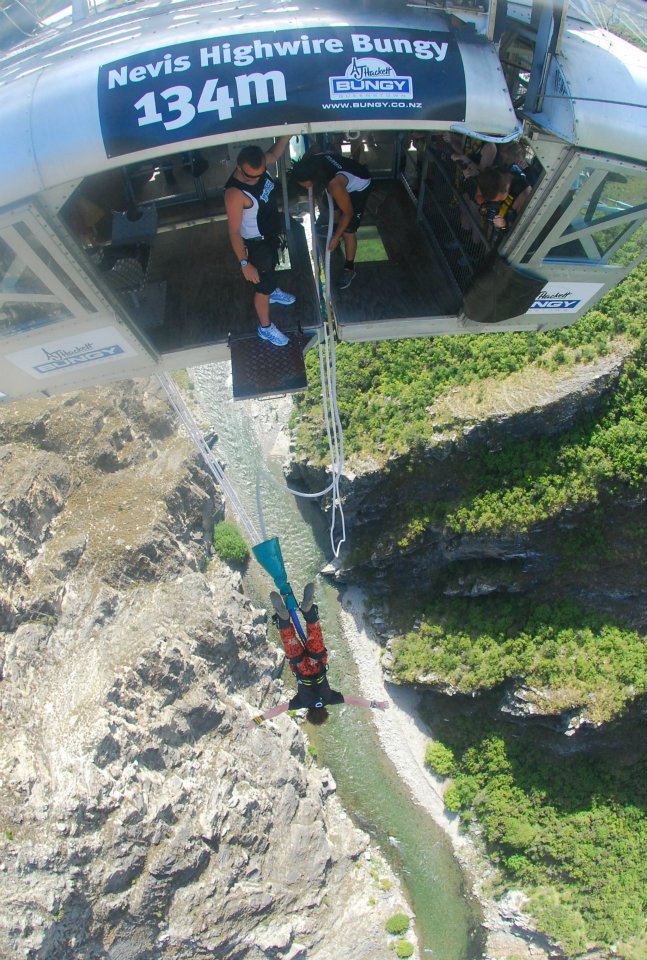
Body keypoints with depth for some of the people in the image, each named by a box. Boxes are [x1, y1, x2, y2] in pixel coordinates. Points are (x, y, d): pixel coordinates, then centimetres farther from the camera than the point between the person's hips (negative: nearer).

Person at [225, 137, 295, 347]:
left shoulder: (258, 166, -15)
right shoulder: (235, 193, -37)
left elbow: (275, 155, 8)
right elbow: (234, 231, -29)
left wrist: (286, 135, -9)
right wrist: (244, 263, -27)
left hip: (271, 234, 8)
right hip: (256, 243, -8)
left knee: (271, 268, 34)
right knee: (263, 286, 8)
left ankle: (273, 291, 66)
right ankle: (265, 328, 29)